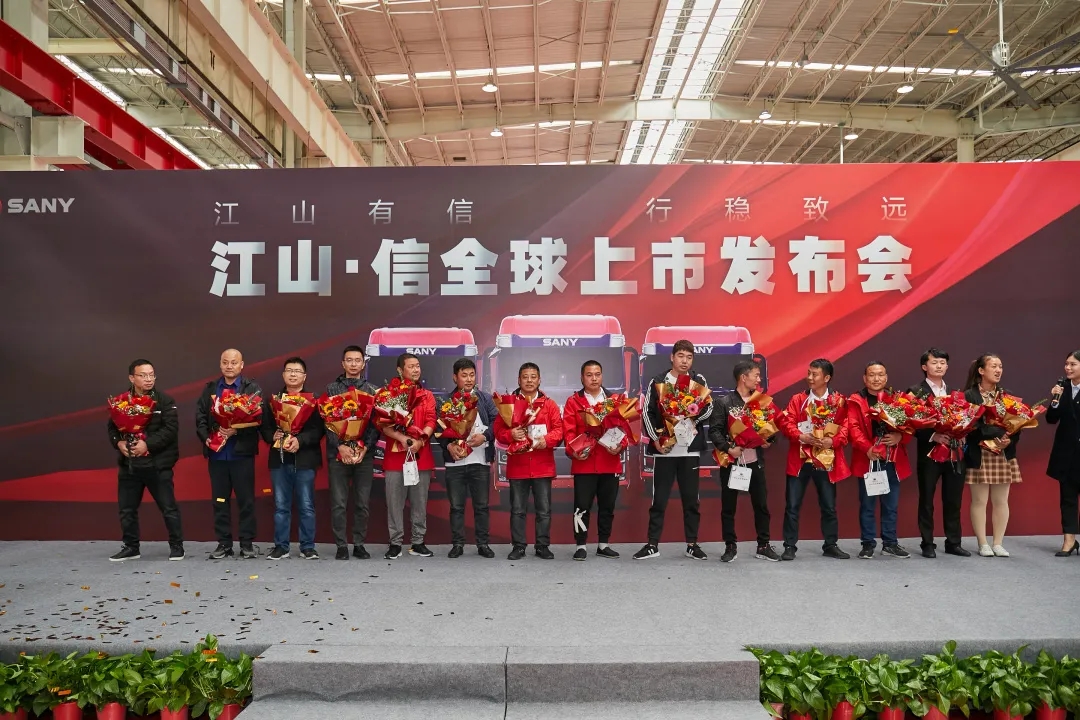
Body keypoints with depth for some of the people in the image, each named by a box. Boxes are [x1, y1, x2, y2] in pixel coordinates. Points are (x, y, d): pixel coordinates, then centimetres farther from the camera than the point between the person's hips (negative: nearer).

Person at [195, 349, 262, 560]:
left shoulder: (252, 388, 0)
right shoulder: (210, 388, 12)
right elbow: (200, 416, 9)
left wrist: (236, 431, -21)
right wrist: (206, 437, -6)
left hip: (241, 453, -4)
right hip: (216, 453, 4)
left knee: (246, 500, 2)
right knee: (219, 500, 9)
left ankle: (247, 544, 10)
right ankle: (224, 543, 18)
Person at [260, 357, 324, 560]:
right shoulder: (271, 400, 13)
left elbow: (318, 429, -7)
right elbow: (264, 427, 8)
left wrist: (299, 440, -20)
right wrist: (273, 436, -12)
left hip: (305, 459, -3)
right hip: (279, 459, 3)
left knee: (306, 506, 3)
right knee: (281, 506, 8)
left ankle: (308, 547, 12)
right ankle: (281, 546, 17)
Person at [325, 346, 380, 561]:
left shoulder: (372, 391, 8)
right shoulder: (332, 388, 7)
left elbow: (376, 422, 3)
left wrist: (365, 448, -10)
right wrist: (340, 446, -13)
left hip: (364, 454, 1)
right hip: (338, 453, -1)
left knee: (362, 502, 4)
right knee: (339, 503, 1)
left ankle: (359, 544, 13)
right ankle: (341, 545, 9)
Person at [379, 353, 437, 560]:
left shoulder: (427, 395, 12)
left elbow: (431, 422, 1)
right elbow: (383, 424, -5)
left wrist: (420, 441, -17)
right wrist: (402, 438, -19)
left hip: (421, 455, 2)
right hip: (395, 455, -2)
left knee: (420, 501, 6)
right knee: (394, 501, 1)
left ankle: (418, 542, 14)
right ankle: (395, 543, 9)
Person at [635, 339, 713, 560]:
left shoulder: (699, 381, 7)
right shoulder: (657, 382, 3)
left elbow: (708, 408, -3)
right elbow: (647, 412, 1)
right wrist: (655, 439, -9)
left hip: (690, 449, 1)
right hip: (663, 449, -1)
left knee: (691, 499, 8)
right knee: (659, 499, 5)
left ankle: (692, 545, 19)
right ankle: (652, 544, 12)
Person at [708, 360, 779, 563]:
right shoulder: (724, 402, -4)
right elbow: (714, 430, -8)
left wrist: (769, 441, -7)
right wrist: (727, 448, -19)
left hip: (755, 460, 3)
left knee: (761, 504, 7)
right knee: (728, 506, 4)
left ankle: (763, 546, 18)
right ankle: (731, 546, 16)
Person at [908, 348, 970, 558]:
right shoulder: (916, 392, -4)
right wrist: (933, 436, -22)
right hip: (929, 453, -4)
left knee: (953, 500, 10)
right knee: (926, 501, 4)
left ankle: (953, 543, 21)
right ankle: (928, 544, 11)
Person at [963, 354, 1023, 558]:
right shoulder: (969, 395, -5)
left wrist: (1009, 440, -12)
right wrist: (993, 438, -21)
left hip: (1004, 455, 4)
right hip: (979, 455, -4)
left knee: (1001, 501, 7)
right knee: (979, 501, 1)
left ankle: (998, 543, 16)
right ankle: (983, 544, 10)